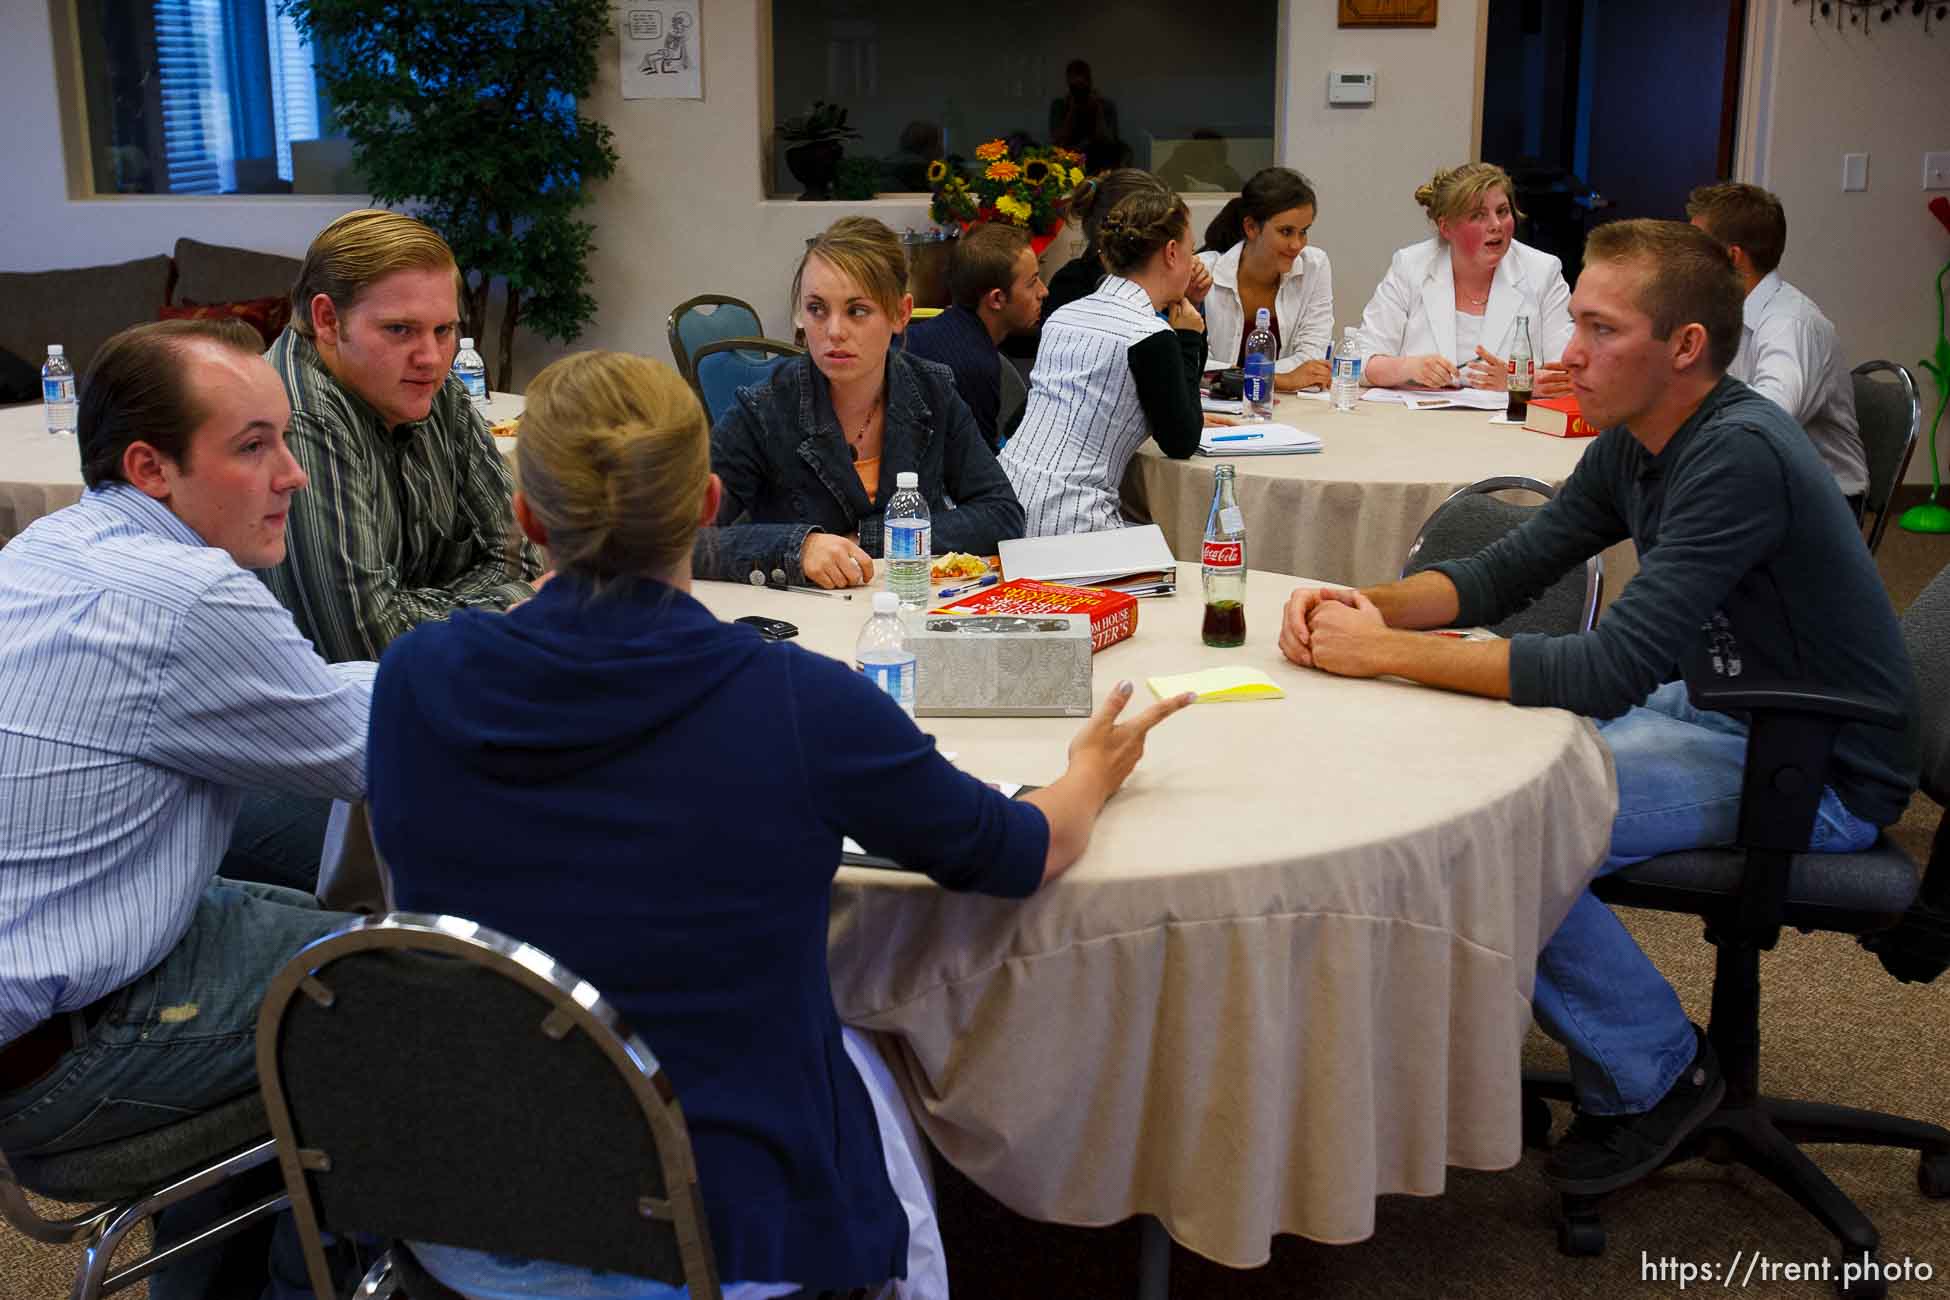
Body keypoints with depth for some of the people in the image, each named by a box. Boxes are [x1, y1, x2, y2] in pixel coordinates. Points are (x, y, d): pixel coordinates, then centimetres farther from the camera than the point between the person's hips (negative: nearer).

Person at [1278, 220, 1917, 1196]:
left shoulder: (1740, 456, -27)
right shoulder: (1635, 446, 2)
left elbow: (1607, 674, -32)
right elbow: (1503, 572, 6)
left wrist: (1387, 652, -28)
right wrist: (1366, 605, -13)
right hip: (1721, 712, 9)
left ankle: (1656, 1073, 0)